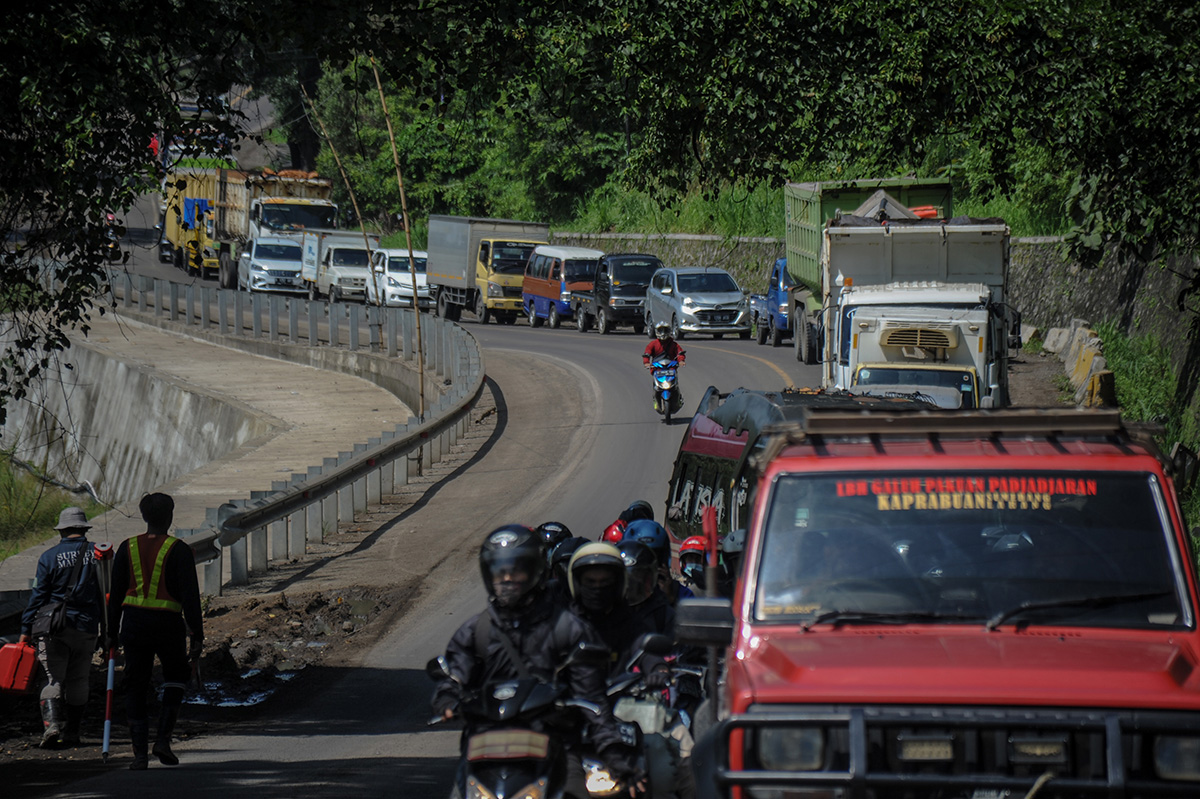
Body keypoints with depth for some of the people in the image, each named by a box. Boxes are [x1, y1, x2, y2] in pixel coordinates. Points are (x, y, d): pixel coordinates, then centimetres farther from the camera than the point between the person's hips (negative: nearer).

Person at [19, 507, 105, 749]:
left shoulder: (50, 557, -2)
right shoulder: (98, 554, 3)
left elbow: (38, 595, -4)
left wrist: (26, 629, 0)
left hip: (55, 628, -2)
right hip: (86, 628, 2)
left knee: (54, 680, -2)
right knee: (77, 682, 12)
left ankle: (52, 724, -23)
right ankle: (71, 733, 15)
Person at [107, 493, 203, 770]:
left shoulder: (128, 549, 4)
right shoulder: (178, 550, -6)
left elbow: (116, 594, 7)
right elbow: (190, 595, -10)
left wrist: (112, 632, 14)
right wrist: (197, 636, -8)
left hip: (133, 622, 2)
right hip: (168, 623, -2)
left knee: (136, 687, 9)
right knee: (176, 677, 19)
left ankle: (140, 752, 1)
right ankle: (163, 739, 4)